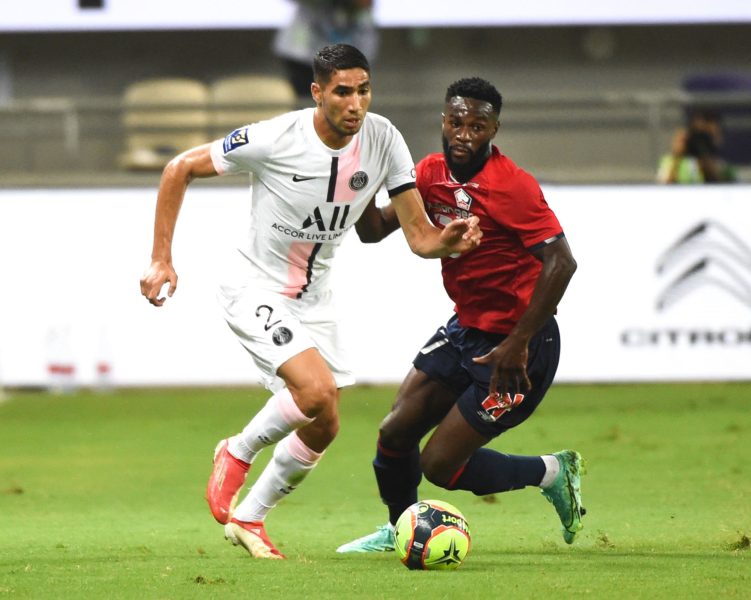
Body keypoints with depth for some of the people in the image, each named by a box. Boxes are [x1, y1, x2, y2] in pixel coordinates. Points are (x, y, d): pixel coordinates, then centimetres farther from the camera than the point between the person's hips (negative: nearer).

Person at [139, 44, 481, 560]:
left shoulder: (383, 140, -11)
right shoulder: (274, 139, -23)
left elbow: (419, 236, -10)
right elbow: (180, 169, -11)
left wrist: (449, 241, -34)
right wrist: (161, 259, -14)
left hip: (314, 299, 6)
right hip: (258, 291, -6)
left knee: (323, 429, 8)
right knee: (317, 391, -26)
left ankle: (248, 518, 29)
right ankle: (238, 454, 1)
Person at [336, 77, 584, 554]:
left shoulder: (513, 185, -22)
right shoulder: (433, 173, 2)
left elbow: (561, 262, -28)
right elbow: (375, 229, 6)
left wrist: (518, 343, -27)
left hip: (514, 346, -7)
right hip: (465, 330, 7)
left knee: (440, 465, -7)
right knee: (395, 433, 7)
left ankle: (552, 472, 14)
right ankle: (399, 529, 34)